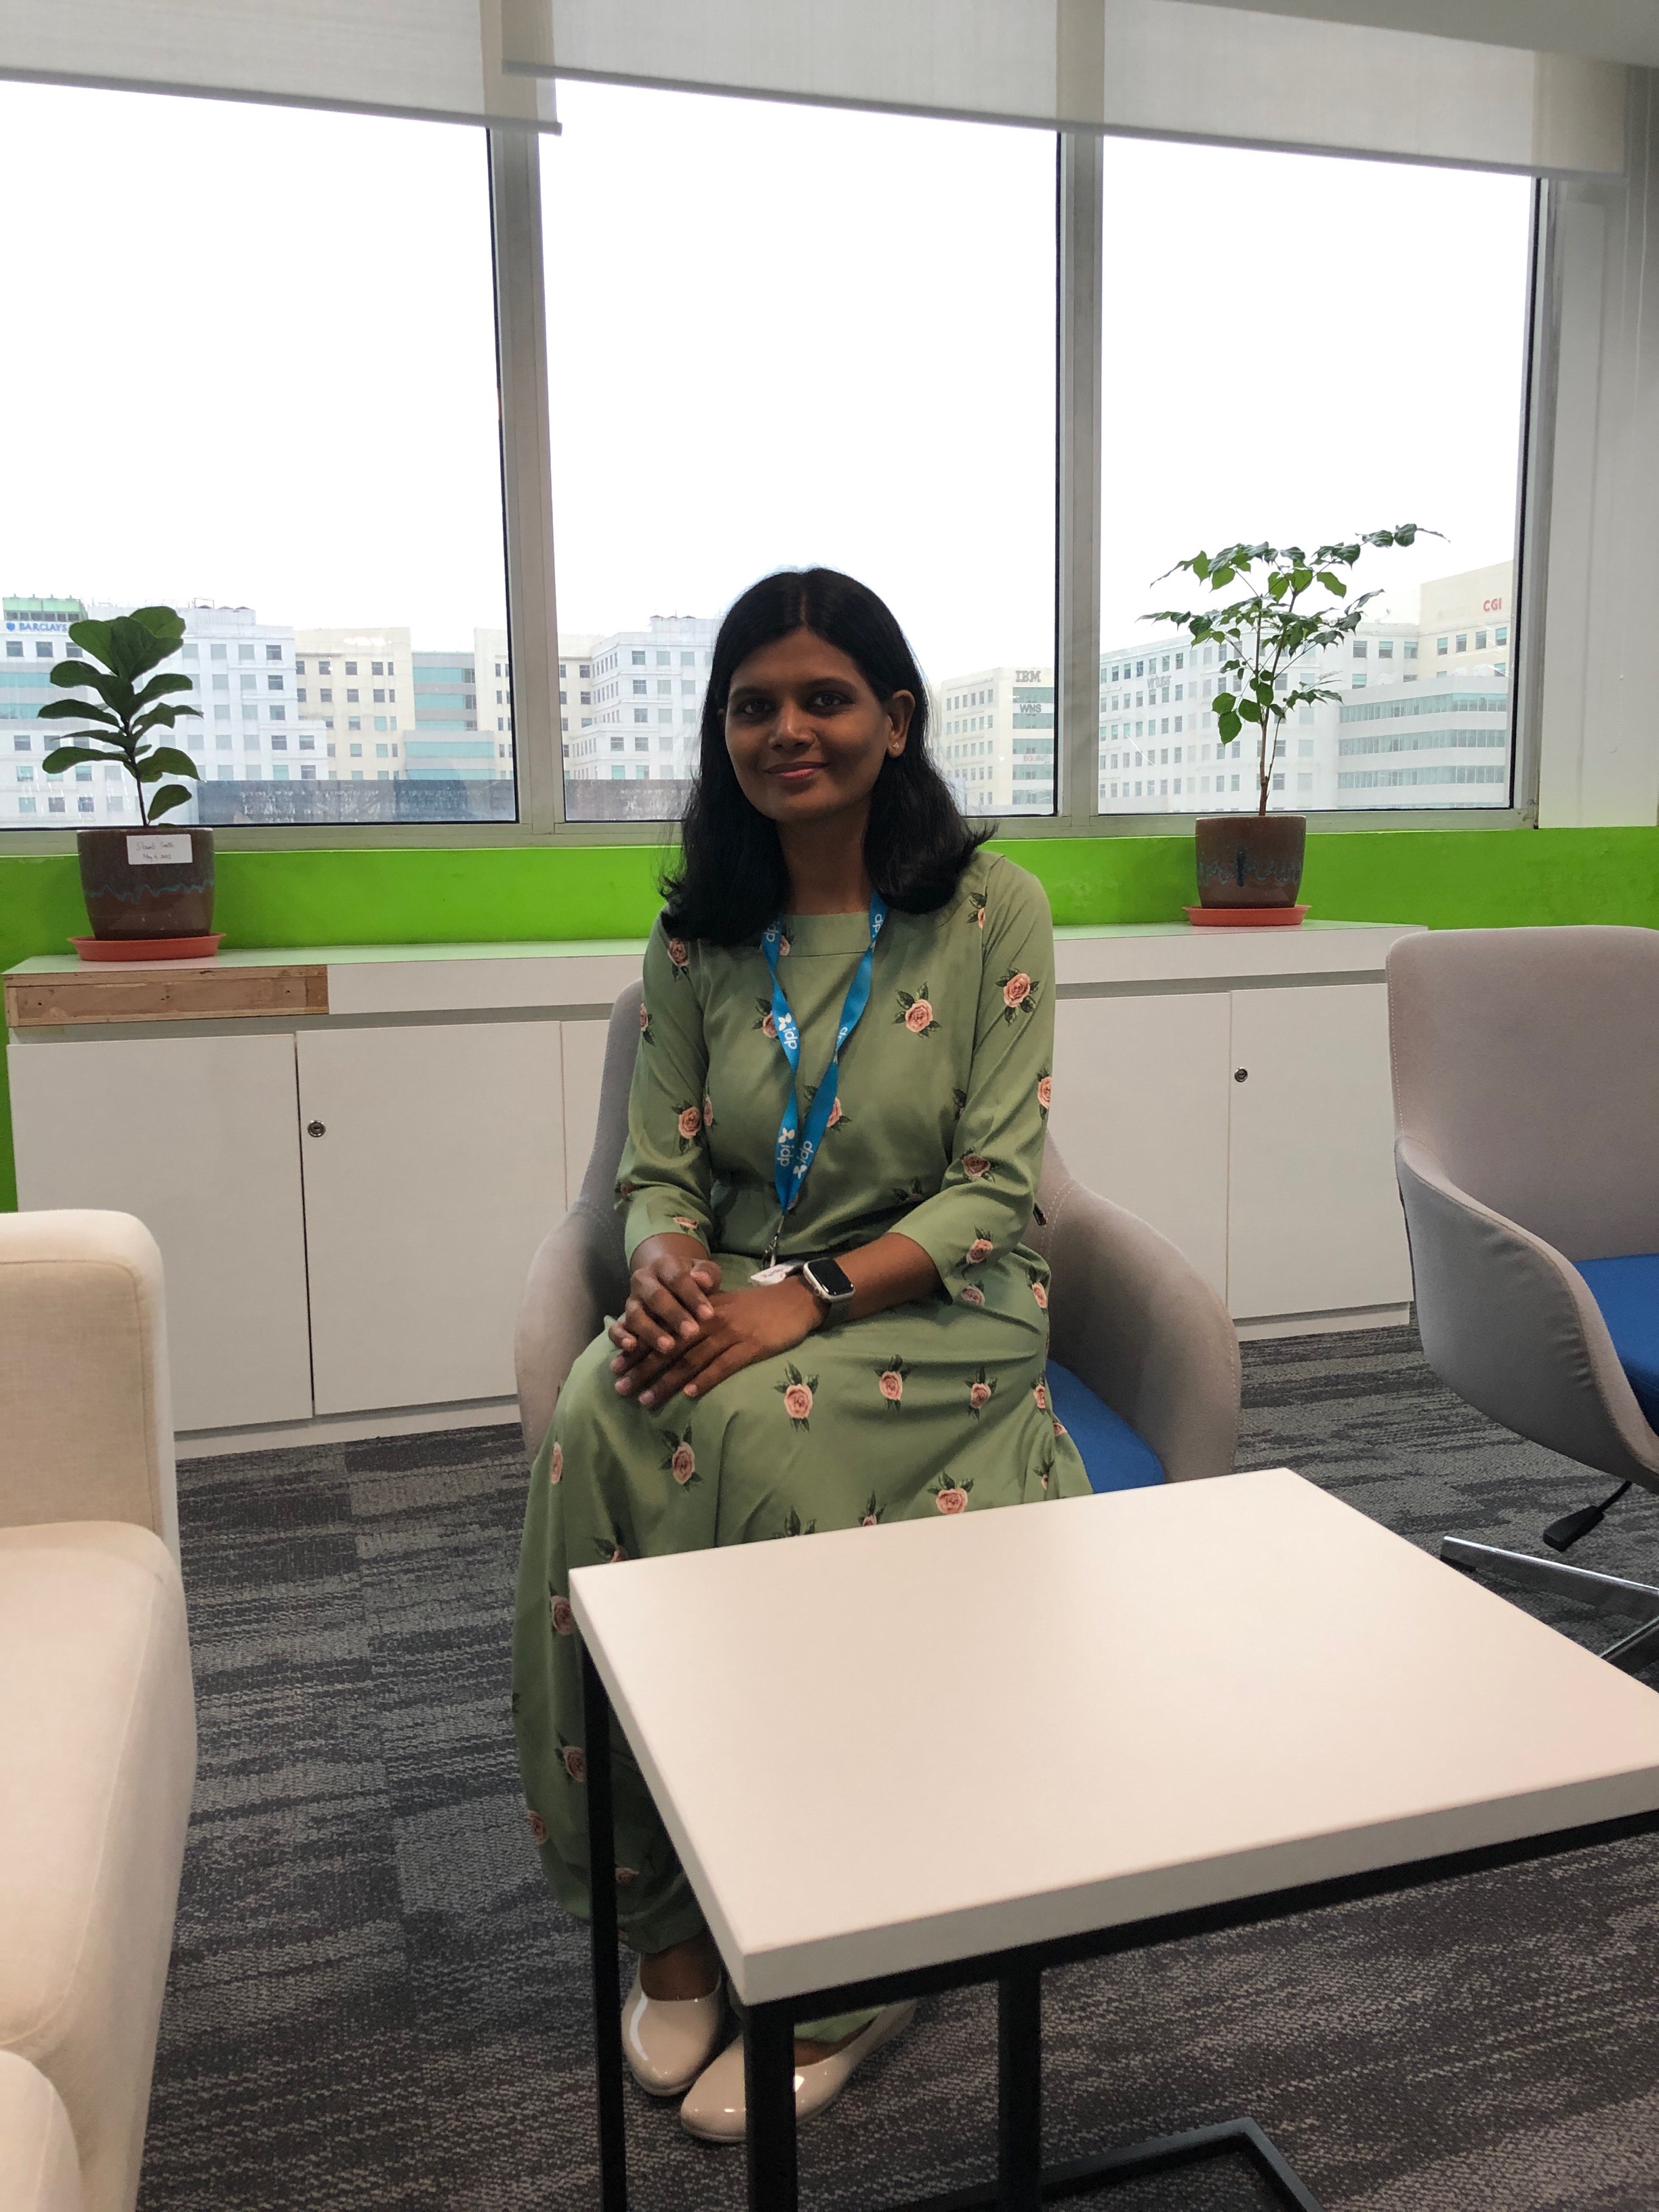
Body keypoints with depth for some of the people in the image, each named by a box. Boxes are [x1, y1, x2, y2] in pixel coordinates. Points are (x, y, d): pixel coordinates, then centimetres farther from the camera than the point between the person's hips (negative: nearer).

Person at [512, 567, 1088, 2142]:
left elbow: (994, 1195, -10)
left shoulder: (989, 913, -4)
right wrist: (670, 1262, -17)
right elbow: (658, 1171, 7)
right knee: (602, 1416, -28)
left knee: (744, 1431, -33)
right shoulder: (698, 938, 8)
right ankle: (669, 1910, -11)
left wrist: (806, 1296, -23)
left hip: (933, 1316, -3)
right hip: (736, 1312, 4)